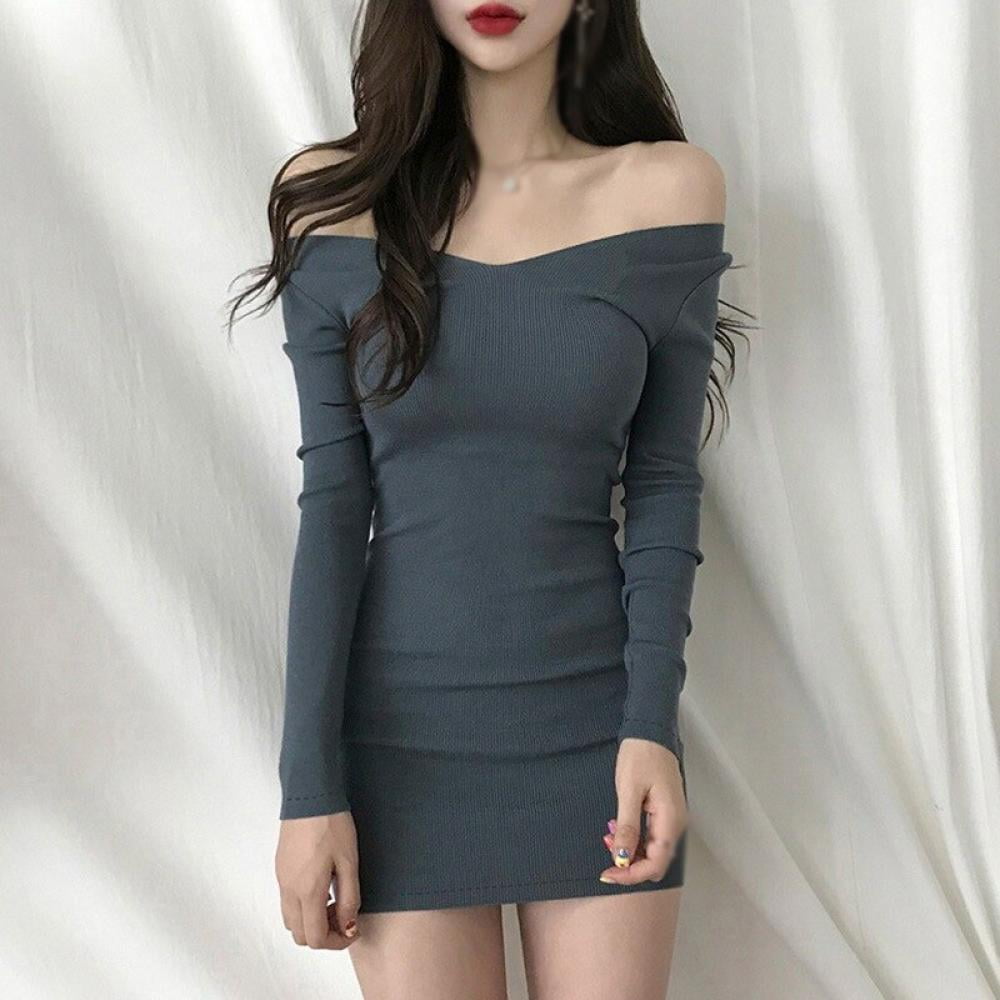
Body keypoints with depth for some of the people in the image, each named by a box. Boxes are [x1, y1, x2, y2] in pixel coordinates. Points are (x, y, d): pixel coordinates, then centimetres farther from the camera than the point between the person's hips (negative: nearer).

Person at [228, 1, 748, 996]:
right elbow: (332, 505, -4)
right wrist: (308, 787, -7)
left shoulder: (667, 187, -2)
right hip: (402, 734, 0)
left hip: (596, 729, 1)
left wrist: (652, 724, -9)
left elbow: (665, 484, 1)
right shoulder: (340, 200, -2)